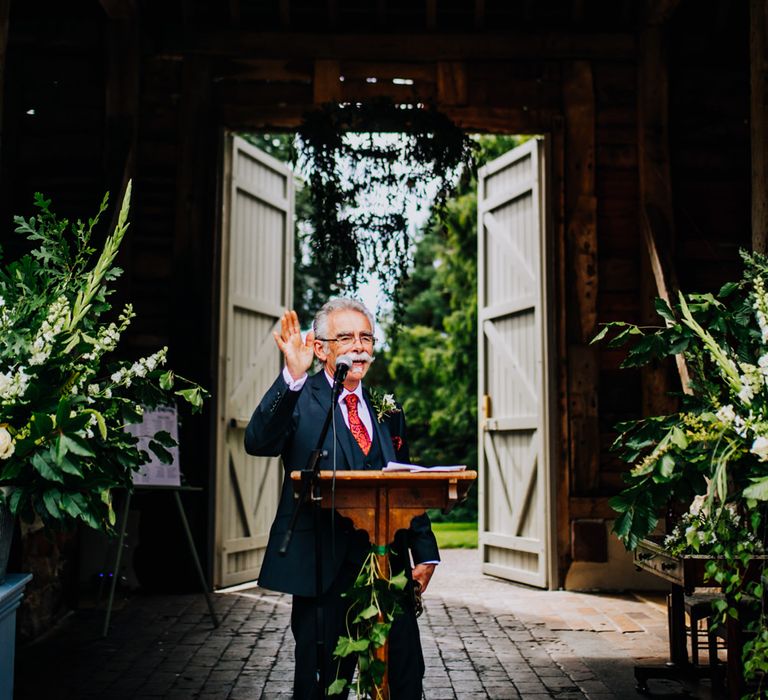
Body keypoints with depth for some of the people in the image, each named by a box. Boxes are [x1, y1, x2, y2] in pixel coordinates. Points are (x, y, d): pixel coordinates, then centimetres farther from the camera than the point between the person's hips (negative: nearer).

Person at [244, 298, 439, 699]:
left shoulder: (387, 410, 15)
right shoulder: (297, 400, -1)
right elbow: (257, 443, -21)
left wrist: (425, 553, 8)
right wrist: (292, 378, -32)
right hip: (324, 565, -4)